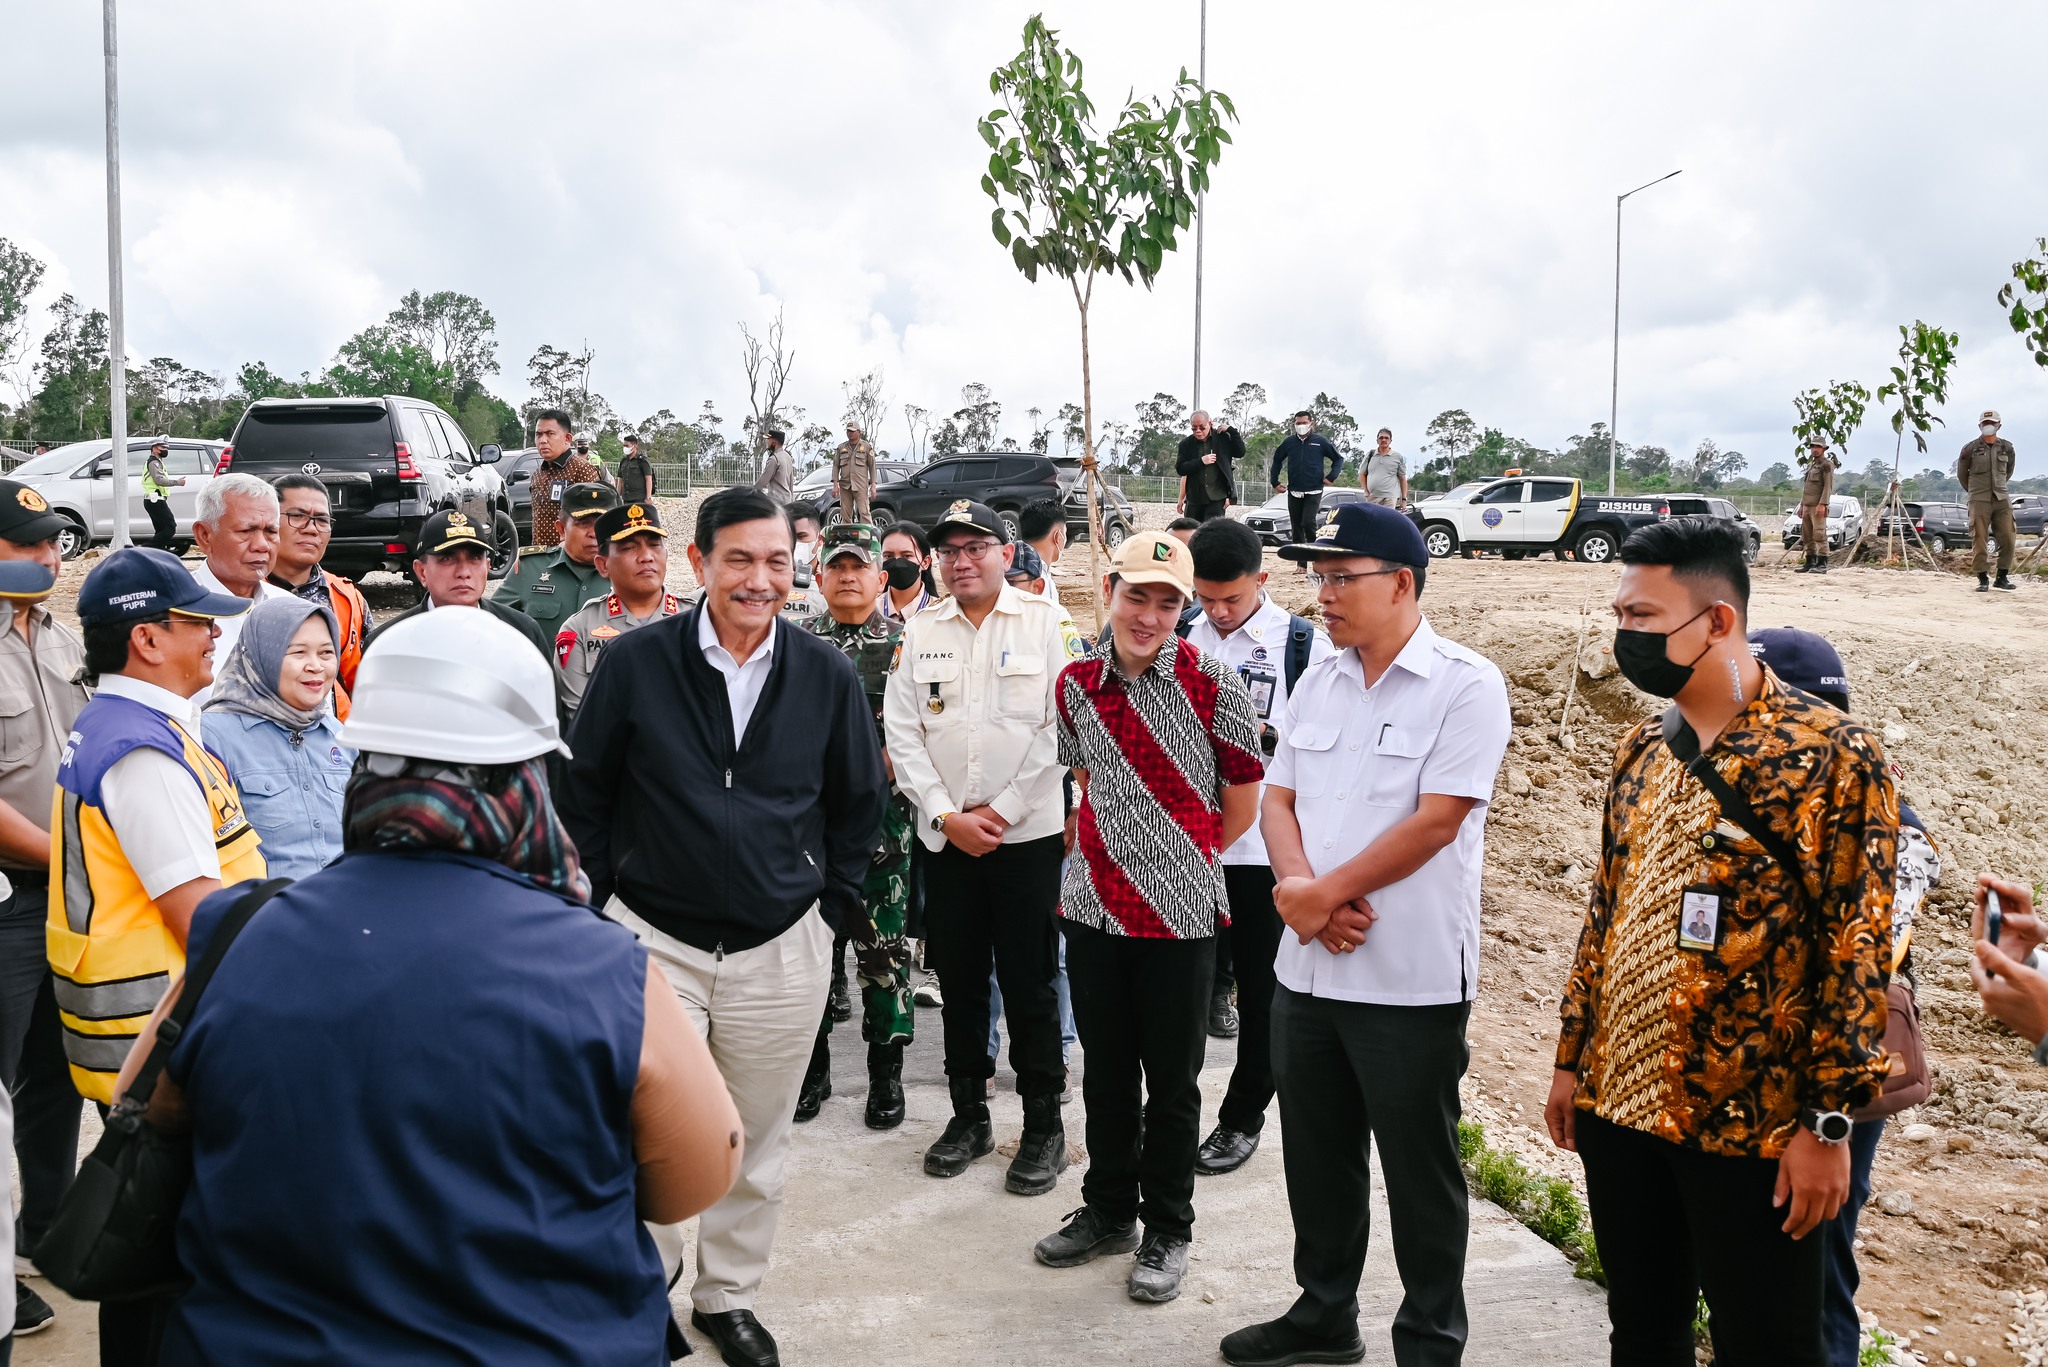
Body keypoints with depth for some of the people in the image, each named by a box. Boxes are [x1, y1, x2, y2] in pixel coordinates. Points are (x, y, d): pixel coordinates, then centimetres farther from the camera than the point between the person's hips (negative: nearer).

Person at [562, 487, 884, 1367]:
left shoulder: (827, 677, -2)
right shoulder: (634, 663, -7)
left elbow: (859, 805, 9)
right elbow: (585, 792, 4)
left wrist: (830, 908, 6)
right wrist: (605, 900, 4)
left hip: (783, 948, 2)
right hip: (653, 939, -1)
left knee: (757, 1142, 14)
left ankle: (729, 1296, 35)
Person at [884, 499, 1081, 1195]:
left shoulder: (1046, 622, -1)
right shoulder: (920, 631, 8)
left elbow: (1062, 728, -6)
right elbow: (902, 732, 4)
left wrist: (1001, 811, -9)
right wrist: (948, 816, -6)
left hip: (1028, 833, -3)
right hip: (945, 837, 3)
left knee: (1030, 984, 2)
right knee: (959, 982, 11)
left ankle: (1044, 1125, 16)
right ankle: (968, 1116, 26)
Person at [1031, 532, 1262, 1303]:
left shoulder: (1211, 683, -10)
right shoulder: (1076, 684, 3)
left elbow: (1244, 801, -2)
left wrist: (1185, 858, 7)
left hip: (1179, 914, -4)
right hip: (1093, 906, 4)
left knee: (1171, 1079, 8)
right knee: (1105, 1069, 16)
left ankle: (1166, 1231, 24)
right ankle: (1107, 1210, 33)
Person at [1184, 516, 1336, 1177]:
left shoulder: (1305, 644, -8)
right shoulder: (1180, 636, 4)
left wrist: (1265, 735, -20)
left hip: (1263, 846, -3)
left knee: (1260, 992, 10)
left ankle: (1243, 1118, 26)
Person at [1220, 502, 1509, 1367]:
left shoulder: (1465, 686, -11)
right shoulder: (1318, 682, 9)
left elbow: (1435, 821, -19)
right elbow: (1277, 802, 7)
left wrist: (1324, 893, -14)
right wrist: (1301, 889, -12)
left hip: (1411, 980, -6)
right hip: (1307, 967, 6)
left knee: (1419, 1171, 8)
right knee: (1317, 1155, 18)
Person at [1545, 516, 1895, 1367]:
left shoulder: (1833, 755, -11)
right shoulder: (1642, 752, 8)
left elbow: (1857, 948, -13)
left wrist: (1827, 1122, -14)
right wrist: (1572, 1059, 13)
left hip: (1750, 1122, -6)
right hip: (1618, 1105, 6)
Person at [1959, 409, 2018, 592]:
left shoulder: (2007, 448, 6)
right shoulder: (1971, 449, -3)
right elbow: (1961, 474, 10)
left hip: (2002, 500, 3)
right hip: (1979, 501, -3)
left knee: (2008, 539, 0)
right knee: (1979, 540, -5)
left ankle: (2003, 577, 11)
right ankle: (1983, 579, 2)